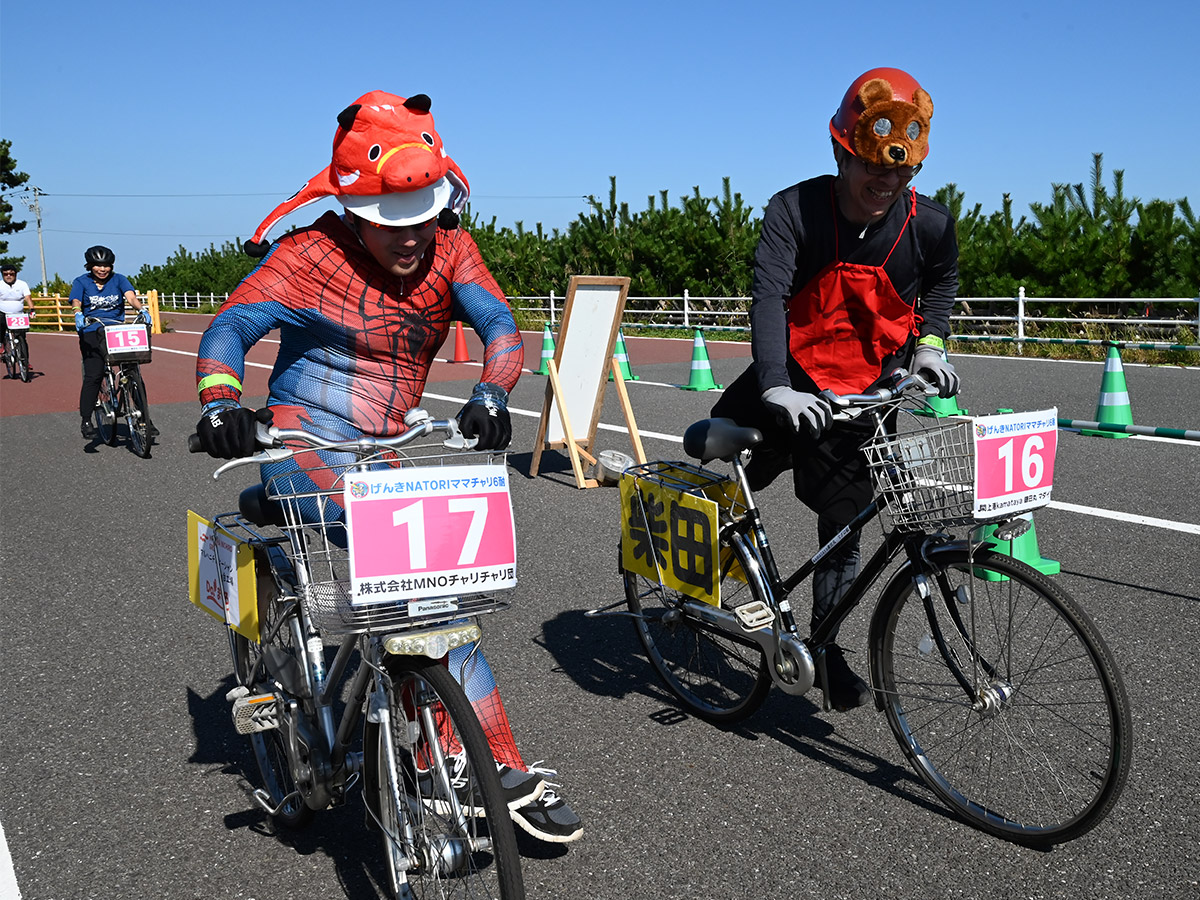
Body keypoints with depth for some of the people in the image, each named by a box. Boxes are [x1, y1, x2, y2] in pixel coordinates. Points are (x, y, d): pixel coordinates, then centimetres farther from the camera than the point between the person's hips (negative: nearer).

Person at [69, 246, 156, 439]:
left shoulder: (119, 279, 9)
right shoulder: (81, 282, 7)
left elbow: (131, 297, -9)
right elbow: (76, 302, -11)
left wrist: (142, 309, -31)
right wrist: (78, 315, -34)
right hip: (92, 333, -1)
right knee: (93, 376, -15)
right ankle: (86, 420, -5)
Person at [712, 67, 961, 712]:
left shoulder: (930, 226, -10)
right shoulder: (793, 210, -18)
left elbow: (942, 282, 14)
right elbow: (767, 297, -30)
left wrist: (929, 343, -3)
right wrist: (775, 386, -44)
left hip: (862, 394, 1)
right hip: (791, 384, -1)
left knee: (842, 527, 4)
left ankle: (824, 643, 24)